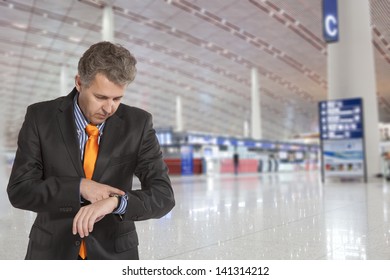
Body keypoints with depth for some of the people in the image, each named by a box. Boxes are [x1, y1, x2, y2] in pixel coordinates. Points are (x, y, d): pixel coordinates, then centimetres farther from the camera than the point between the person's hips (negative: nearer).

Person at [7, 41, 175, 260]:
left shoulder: (138, 123, -10)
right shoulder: (40, 117, -8)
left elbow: (163, 196, -13)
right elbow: (19, 189, -9)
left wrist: (115, 202, -31)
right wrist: (79, 187, -22)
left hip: (114, 252, 0)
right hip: (53, 250, 0)